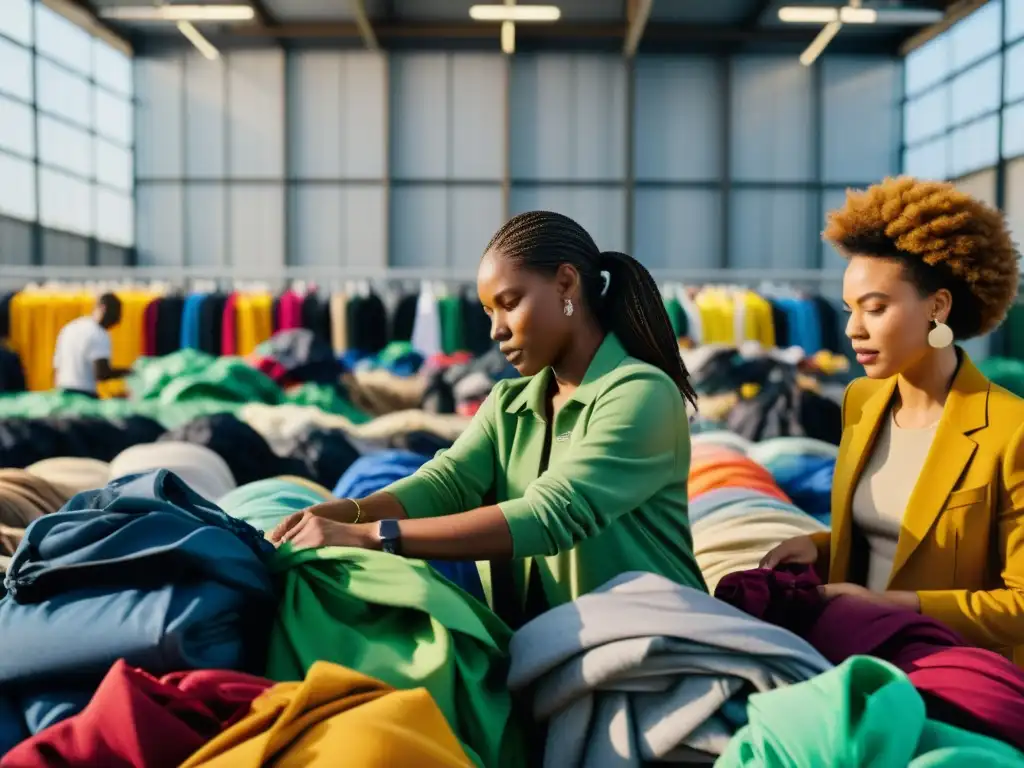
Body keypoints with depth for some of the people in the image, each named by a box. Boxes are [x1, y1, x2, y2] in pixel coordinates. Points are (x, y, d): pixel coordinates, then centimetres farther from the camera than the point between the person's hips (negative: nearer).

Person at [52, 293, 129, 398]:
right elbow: (102, 374, -17)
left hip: (63, 393, 8)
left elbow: (56, 370, 19)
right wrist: (124, 372, -2)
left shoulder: (68, 328, 16)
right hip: (85, 395, -8)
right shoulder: (100, 335, -9)